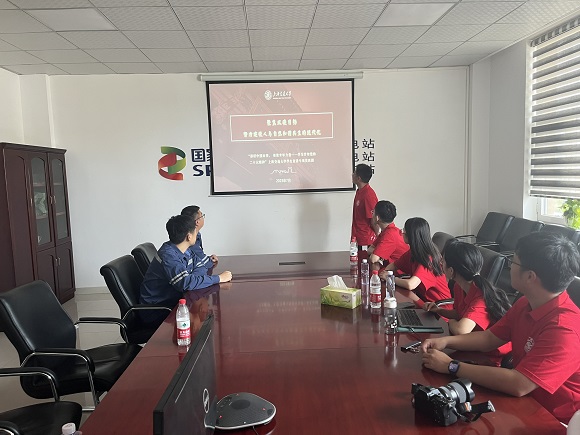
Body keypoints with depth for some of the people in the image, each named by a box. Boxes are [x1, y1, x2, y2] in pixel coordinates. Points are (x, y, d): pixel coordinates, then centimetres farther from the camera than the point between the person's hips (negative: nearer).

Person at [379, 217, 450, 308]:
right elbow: (394, 265, 13)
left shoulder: (428, 259, -22)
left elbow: (410, 285, -33)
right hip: (422, 295, 8)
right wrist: (384, 273, -9)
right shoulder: (412, 252, 1)